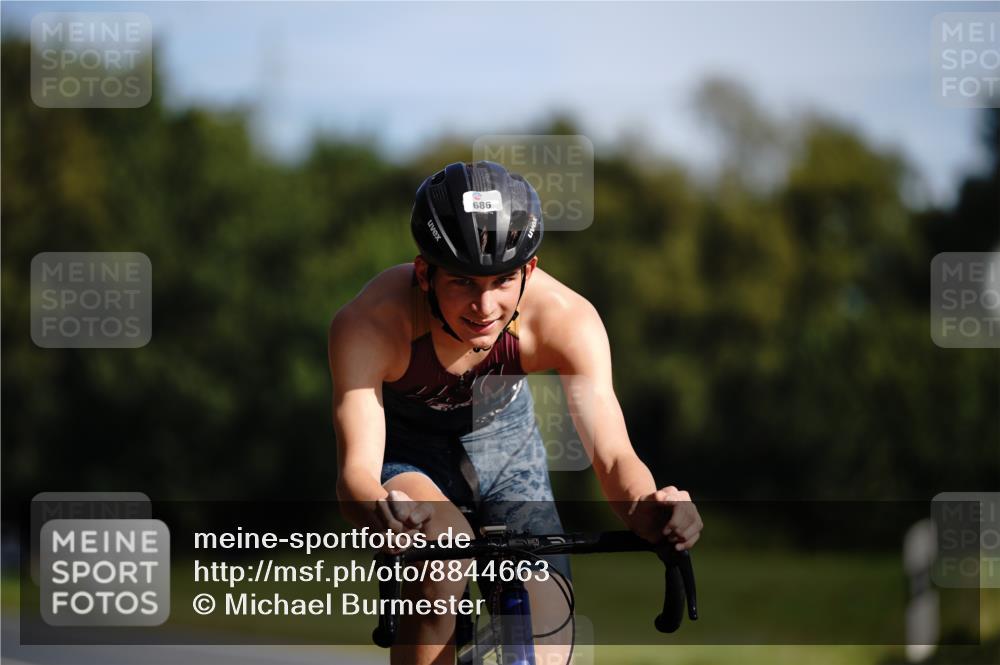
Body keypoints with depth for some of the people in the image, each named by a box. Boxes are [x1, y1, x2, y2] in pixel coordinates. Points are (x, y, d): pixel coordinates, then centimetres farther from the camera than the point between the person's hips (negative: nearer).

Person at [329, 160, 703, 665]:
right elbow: (356, 469, -43)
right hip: (404, 450, -2)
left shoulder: (565, 318, -31)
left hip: (503, 439, 3)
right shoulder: (367, 325, -36)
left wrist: (644, 507, -60)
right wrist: (377, 510, -68)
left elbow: (612, 454, -35)